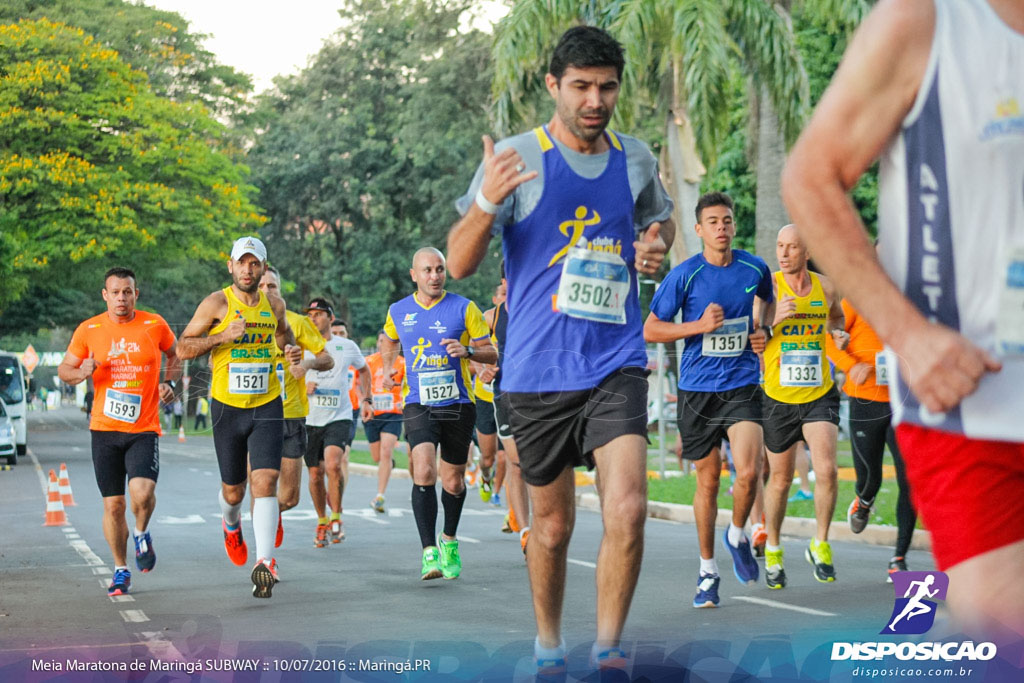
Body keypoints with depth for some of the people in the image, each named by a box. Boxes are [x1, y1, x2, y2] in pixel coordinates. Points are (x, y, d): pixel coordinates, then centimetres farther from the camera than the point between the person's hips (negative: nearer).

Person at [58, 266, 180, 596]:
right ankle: (121, 570, 22)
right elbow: (63, 369, 9)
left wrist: (168, 383, 2)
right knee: (113, 504, 4)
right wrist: (81, 372, -13)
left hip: (144, 429, -1)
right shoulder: (88, 330, 0)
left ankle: (142, 534, 11)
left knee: (142, 491, -22)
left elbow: (175, 354, 19)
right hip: (104, 430, 1)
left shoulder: (155, 325, -1)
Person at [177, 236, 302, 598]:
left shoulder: (274, 304, 4)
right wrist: (223, 336, -20)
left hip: (267, 406, 1)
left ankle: (264, 562, -19)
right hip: (228, 407, -1)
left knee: (265, 482, -15)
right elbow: (183, 348, -6)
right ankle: (231, 525, 46)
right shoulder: (217, 303, -7)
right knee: (233, 489, 10)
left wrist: (291, 350, 5)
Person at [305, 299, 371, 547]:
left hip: (339, 417, -2)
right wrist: (302, 387, -9)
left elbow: (363, 370, 24)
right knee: (315, 473, 5)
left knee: (333, 464, -23)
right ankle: (322, 522, 25)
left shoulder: (347, 347, 5)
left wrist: (366, 400, 17)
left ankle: (336, 517, -5)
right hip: (310, 420, 2)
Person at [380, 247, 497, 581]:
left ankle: (449, 541, 36)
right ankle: (429, 553, -20)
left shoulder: (464, 308, -2)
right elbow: (389, 341, 27)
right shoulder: (398, 311, 6)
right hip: (418, 404, 0)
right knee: (424, 472, -21)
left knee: (453, 482, 10)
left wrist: (467, 350, -20)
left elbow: (491, 352, 0)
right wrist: (388, 368, 10)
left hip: (458, 405, 0)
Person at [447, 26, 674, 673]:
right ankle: (549, 647, 32)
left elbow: (660, 218, 27)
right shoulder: (518, 159, -4)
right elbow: (460, 264, -6)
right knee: (552, 524, 10)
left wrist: (656, 244, 2)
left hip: (616, 362, 2)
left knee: (628, 508, -17)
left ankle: (609, 648, -2)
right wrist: (487, 201, -26)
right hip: (538, 369, -1)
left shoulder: (636, 158, 7)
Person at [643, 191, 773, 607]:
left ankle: (737, 536, 14)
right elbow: (650, 329, -3)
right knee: (707, 481, 6)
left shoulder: (755, 269, 2)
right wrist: (700, 326, -14)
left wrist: (763, 331, 5)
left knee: (748, 472, -17)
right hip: (697, 390, -1)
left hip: (743, 386, 1)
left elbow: (768, 301, 25)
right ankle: (707, 570, 21)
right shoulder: (684, 275, -6)